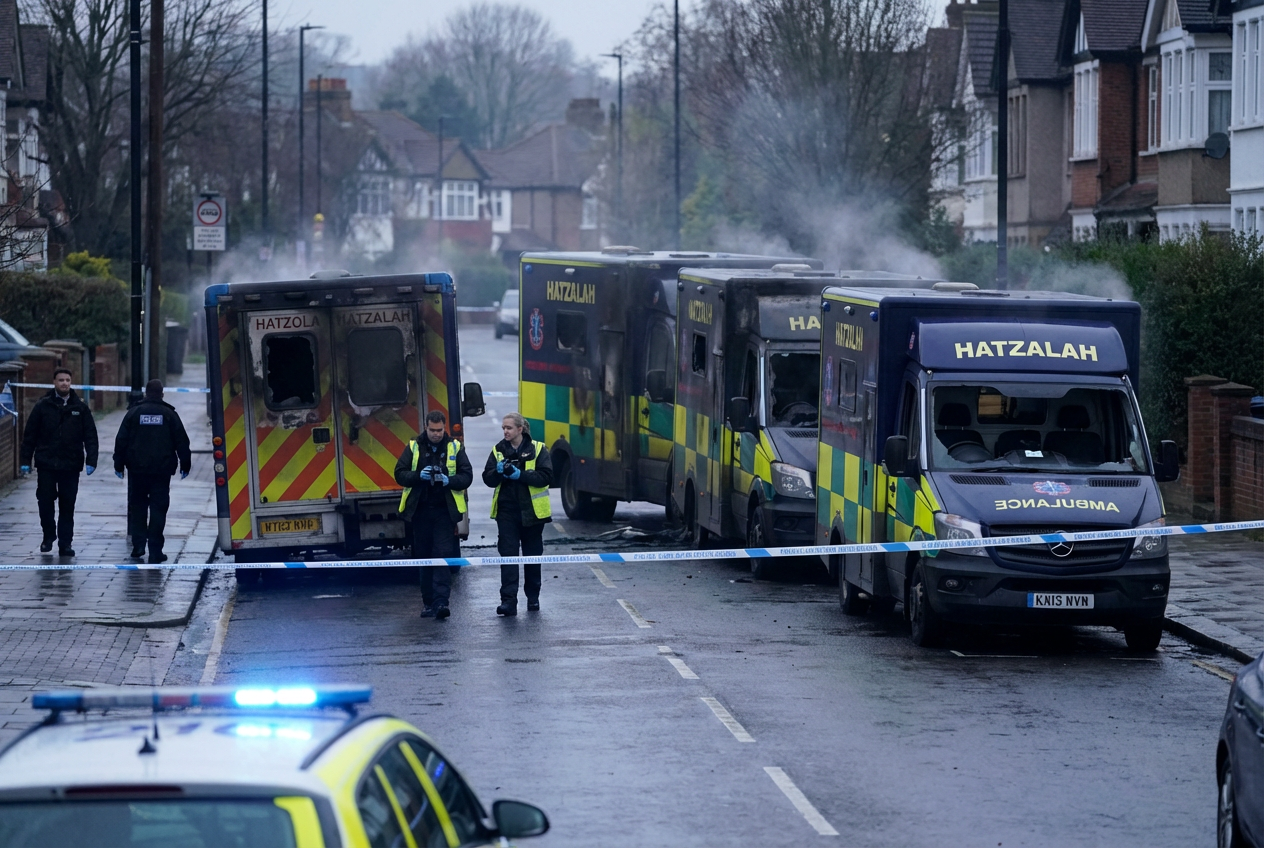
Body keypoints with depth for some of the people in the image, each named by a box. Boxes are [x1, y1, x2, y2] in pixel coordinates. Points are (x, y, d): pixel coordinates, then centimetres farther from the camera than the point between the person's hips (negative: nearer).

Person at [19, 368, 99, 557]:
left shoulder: (80, 408, 5)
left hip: (71, 466, 0)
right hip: (46, 465, 0)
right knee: (45, 502, 1)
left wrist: (91, 461, -6)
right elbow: (30, 435, 4)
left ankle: (65, 543, 8)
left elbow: (90, 437, 4)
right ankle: (48, 536, 21)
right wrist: (25, 461, 0)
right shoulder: (42, 406, 2)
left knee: (67, 506, 2)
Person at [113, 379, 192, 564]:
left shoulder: (134, 413, 2)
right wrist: (185, 465, 12)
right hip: (162, 470, -1)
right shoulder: (169, 414, 1)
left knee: (137, 507, 13)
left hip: (137, 469, 1)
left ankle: (138, 545, 4)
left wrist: (119, 464, 9)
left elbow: (121, 440, 2)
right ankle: (155, 551, -4)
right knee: (158, 509, 0)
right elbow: (182, 442, 3)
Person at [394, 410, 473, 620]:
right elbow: (399, 474, 2)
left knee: (443, 555, -11)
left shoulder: (455, 447, 4)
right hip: (420, 510, 2)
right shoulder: (414, 447, 5)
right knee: (424, 556, 6)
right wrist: (418, 476, -16)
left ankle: (441, 601, -16)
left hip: (445, 510, -2)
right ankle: (428, 601, 15)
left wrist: (449, 480, -17)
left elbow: (467, 476, 2)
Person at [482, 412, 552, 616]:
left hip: (532, 511, -1)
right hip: (507, 510, 1)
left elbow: (546, 476, -12)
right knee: (508, 554, -7)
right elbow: (488, 479, 3)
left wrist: (520, 474, -21)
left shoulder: (537, 450, -2)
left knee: (532, 555, 10)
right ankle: (508, 601, -12)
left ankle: (533, 597, 24)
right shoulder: (498, 451, 6)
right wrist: (498, 471, -19)